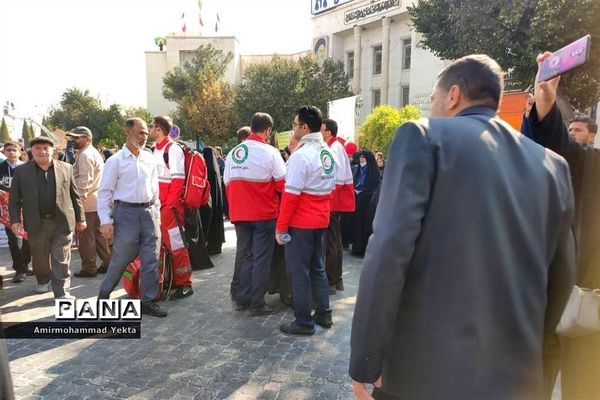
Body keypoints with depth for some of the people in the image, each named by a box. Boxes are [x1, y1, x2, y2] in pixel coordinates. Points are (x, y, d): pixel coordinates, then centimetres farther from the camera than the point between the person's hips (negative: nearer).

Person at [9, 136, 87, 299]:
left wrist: (80, 218, 4)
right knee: (39, 258, 17)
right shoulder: (21, 171, 2)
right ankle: (43, 281, 42)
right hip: (36, 223, 1)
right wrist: (15, 221, -6)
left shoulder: (66, 168, 3)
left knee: (61, 259, 1)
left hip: (62, 222, -1)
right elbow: (14, 199, 4)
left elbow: (75, 195, 5)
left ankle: (62, 293, 6)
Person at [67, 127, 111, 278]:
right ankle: (107, 263, 19)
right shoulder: (94, 152, 18)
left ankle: (89, 268, 5)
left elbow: (84, 181, -22)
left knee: (85, 237, -2)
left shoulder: (85, 155, -14)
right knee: (97, 234, 14)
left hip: (86, 202, -10)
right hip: (96, 201, 10)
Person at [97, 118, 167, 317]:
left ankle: (148, 301, 17)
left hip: (149, 212, 4)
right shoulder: (115, 161, -4)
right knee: (121, 259, 3)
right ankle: (103, 295, 27)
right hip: (126, 212, -4)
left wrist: (156, 213, 13)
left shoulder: (149, 158, 9)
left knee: (151, 259, 5)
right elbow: (105, 192, -5)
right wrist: (105, 221, -10)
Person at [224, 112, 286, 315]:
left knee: (246, 256, 16)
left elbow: (228, 183, 8)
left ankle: (242, 299, 22)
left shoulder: (233, 153, 4)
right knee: (262, 258, 4)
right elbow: (282, 184, -11)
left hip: (239, 214, 5)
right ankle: (257, 303, 10)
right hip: (264, 213, -5)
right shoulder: (270, 152, -11)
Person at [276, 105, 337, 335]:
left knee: (299, 272, 2)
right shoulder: (328, 154, 8)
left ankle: (304, 322, 11)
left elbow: (291, 195, -18)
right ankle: (324, 314, 27)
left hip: (300, 223, -8)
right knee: (317, 268, 18)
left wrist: (280, 226, -13)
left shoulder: (301, 155, -17)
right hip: (320, 221, 8)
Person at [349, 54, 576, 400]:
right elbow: (562, 274, 13)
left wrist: (366, 361, -12)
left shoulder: (423, 136, -7)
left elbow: (390, 249, -18)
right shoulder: (552, 165, 9)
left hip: (425, 367, -5)